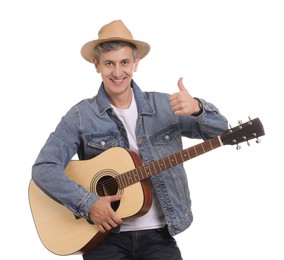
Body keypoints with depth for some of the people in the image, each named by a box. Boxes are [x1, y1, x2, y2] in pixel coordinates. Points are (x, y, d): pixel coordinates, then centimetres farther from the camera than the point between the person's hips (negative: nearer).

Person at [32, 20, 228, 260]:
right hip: (105, 235, -2)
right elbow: (44, 168, -9)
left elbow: (220, 131, 2)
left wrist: (197, 108, -20)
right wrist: (88, 204, -21)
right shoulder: (81, 116, -3)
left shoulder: (164, 105, 4)